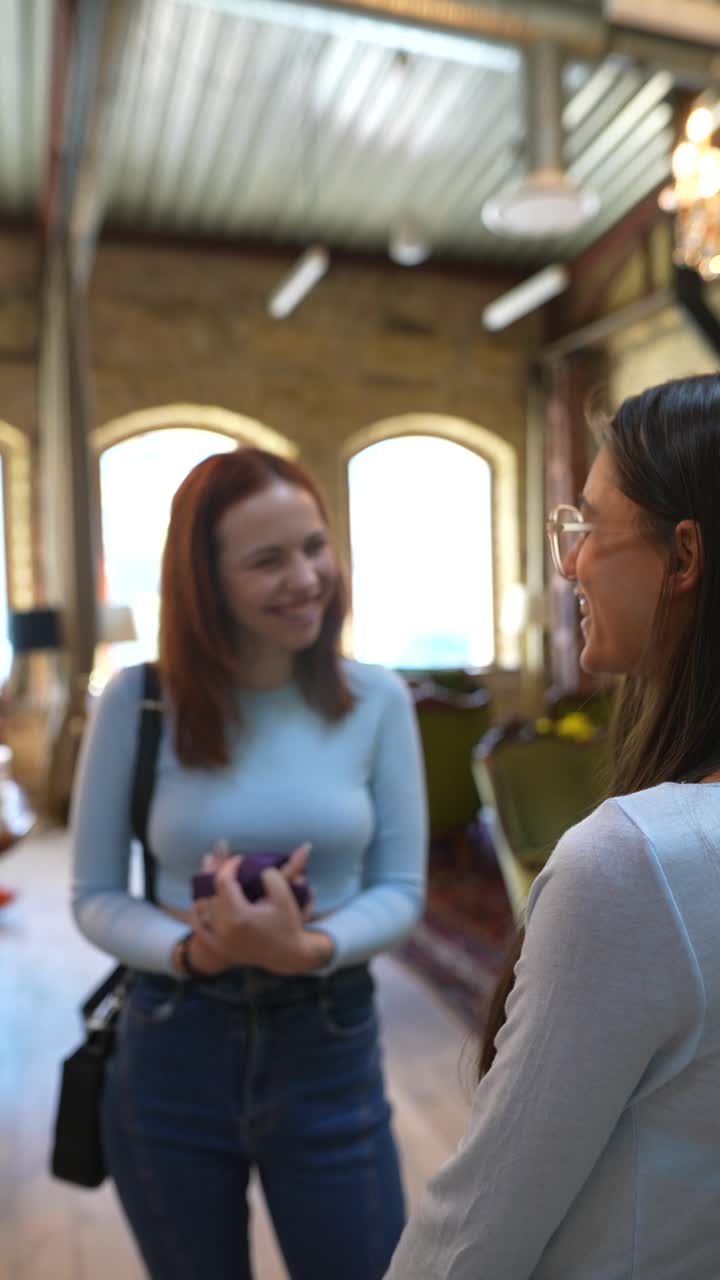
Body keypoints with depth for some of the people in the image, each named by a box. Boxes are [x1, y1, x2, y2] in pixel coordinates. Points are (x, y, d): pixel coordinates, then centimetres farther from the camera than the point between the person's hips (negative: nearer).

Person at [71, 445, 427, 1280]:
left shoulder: (376, 699, -8)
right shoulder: (137, 700, -10)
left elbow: (401, 887, -4)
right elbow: (95, 896, -4)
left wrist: (307, 948, -22)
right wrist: (191, 952, -21)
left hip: (328, 1046, 0)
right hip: (173, 1052, 1)